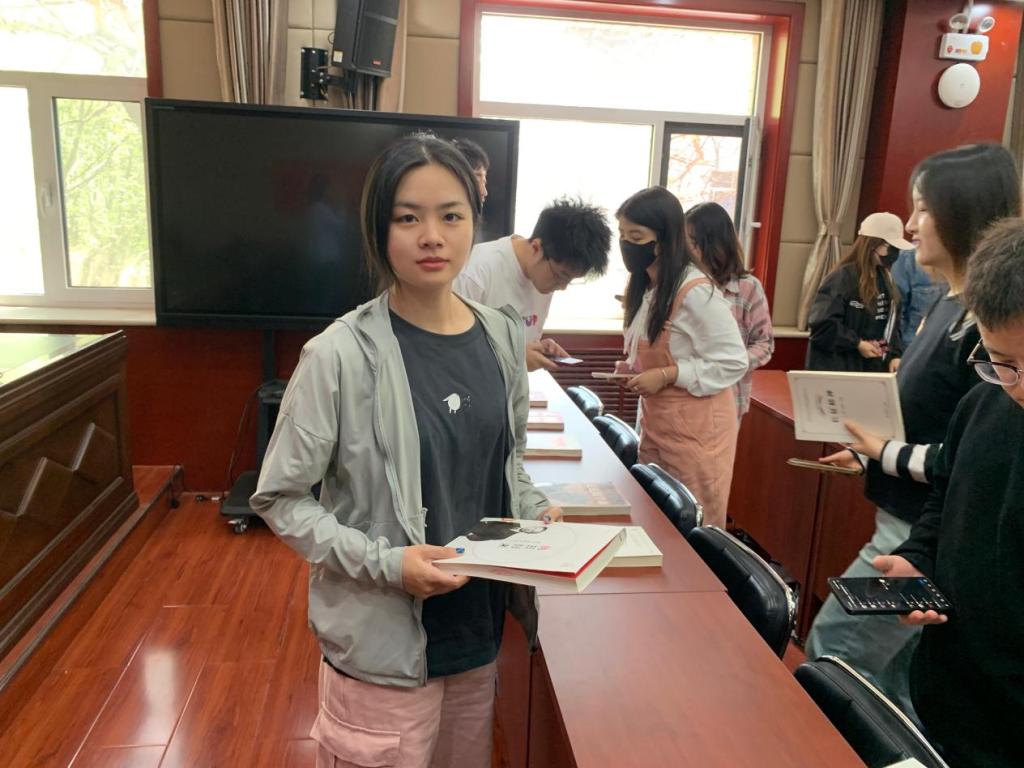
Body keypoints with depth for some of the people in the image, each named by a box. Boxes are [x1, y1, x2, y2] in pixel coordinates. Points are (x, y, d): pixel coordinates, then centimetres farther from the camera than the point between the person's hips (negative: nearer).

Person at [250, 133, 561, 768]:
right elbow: (280, 499, -11)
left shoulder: (503, 336, -1)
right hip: (384, 640, -5)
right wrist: (384, 563, -20)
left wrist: (535, 512, -3)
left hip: (480, 624, 6)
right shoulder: (342, 355, -18)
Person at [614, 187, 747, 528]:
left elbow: (733, 362, -18)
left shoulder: (696, 291, -20)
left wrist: (666, 376, -22)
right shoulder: (644, 285, 7)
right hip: (656, 421, 8)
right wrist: (630, 368, 1)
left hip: (694, 429, -8)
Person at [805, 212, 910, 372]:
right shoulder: (843, 276, -13)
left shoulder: (885, 278, 10)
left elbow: (891, 324, 14)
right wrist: (857, 344, -18)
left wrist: (894, 355, -1)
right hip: (838, 368, -7)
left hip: (874, 367, 7)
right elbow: (821, 323, -20)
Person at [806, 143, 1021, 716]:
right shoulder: (950, 306, 9)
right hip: (909, 524, 9)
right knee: (901, 681, 20)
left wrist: (887, 454, -14)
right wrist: (874, 452, 6)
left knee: (831, 658, 1)